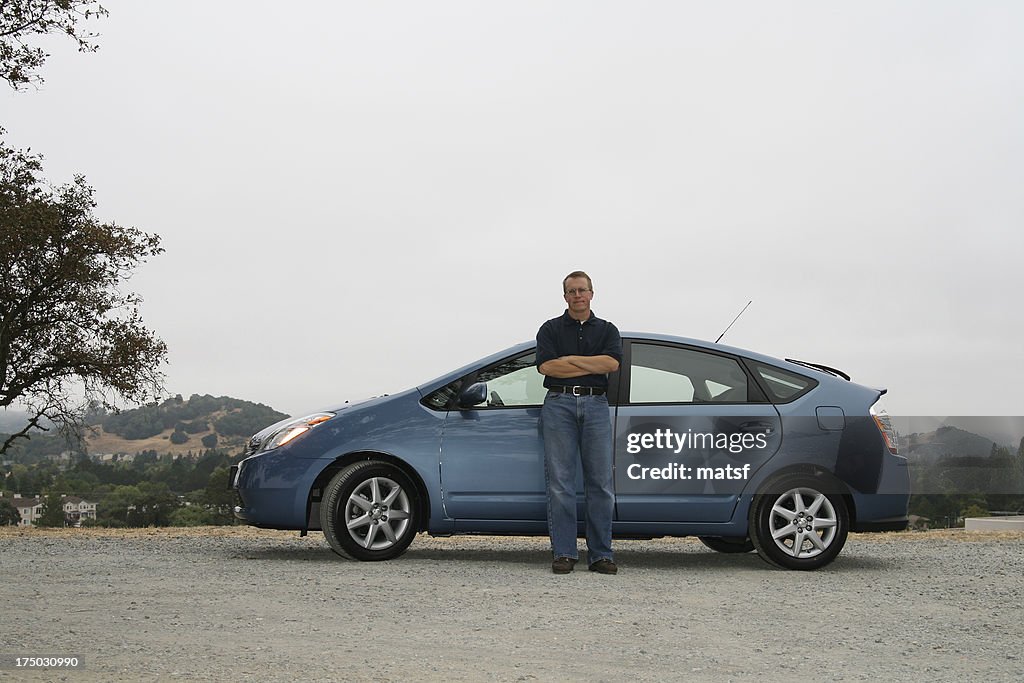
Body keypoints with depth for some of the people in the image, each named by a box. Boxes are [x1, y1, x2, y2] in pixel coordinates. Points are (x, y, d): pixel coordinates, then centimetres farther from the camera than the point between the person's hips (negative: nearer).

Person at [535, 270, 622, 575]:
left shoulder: (607, 330, 16)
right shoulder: (551, 329, 13)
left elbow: (612, 363, -3)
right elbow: (546, 366, -4)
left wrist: (569, 359, -4)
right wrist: (592, 365, -3)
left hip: (596, 405, 1)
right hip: (559, 404, -1)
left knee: (600, 483, -1)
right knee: (560, 483, -4)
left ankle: (601, 555, 4)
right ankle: (564, 553, -1)